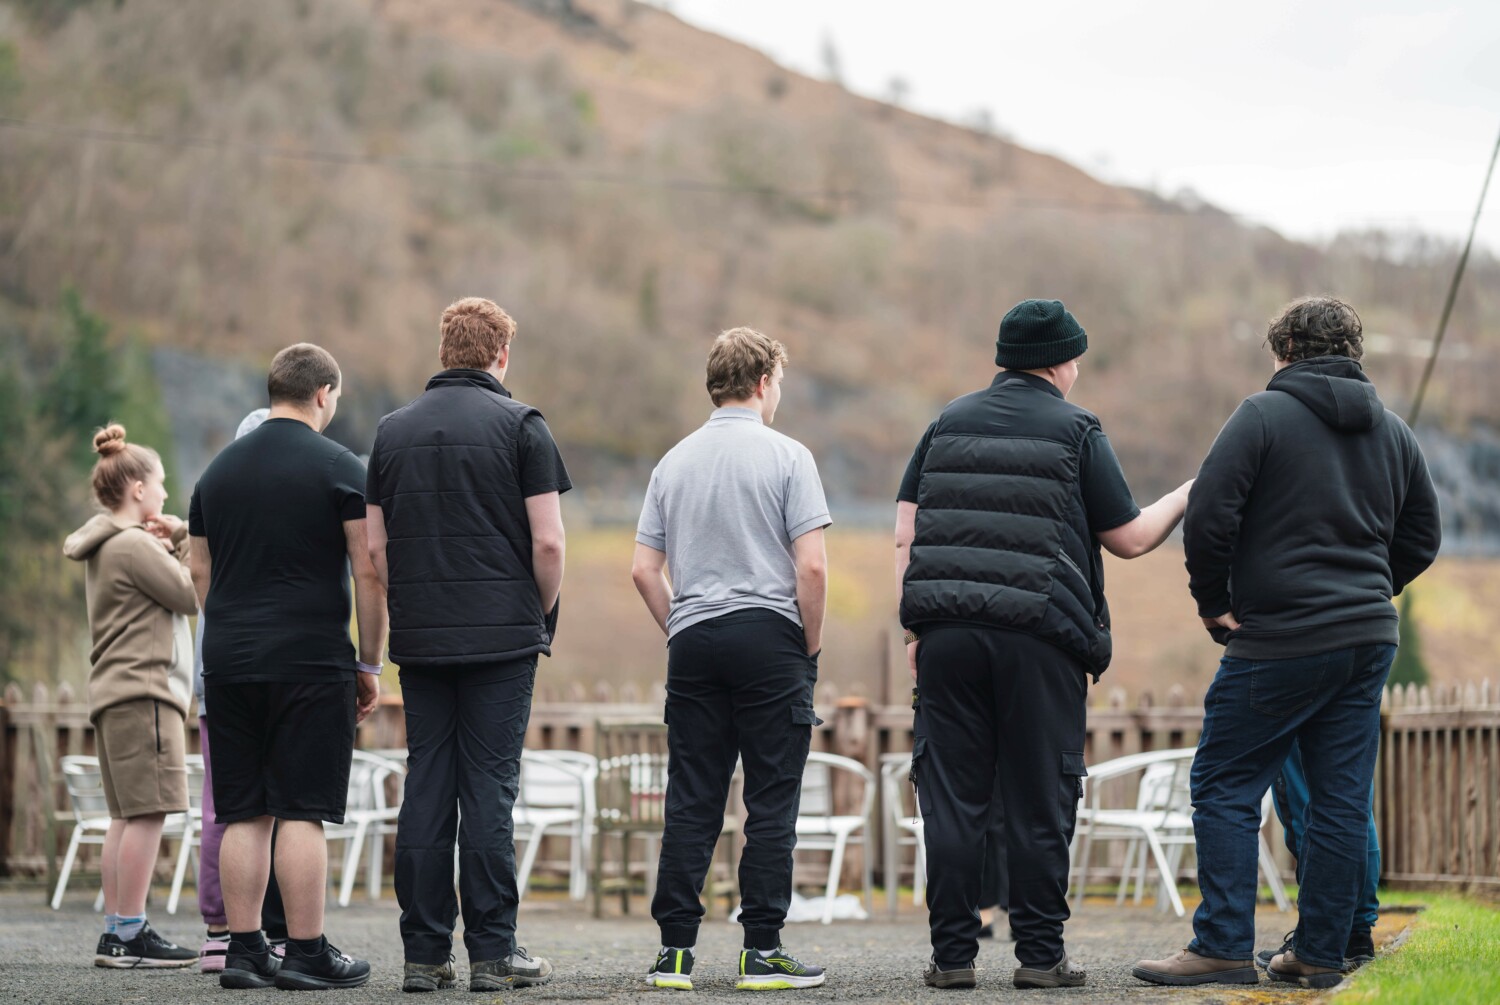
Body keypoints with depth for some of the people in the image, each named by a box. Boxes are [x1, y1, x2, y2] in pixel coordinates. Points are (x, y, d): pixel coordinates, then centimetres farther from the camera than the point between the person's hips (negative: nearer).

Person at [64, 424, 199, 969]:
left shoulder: (108, 545, 20)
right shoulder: (134, 545, -11)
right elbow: (194, 596, -9)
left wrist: (177, 541, 4)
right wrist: (182, 543, 3)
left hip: (115, 696, 11)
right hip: (141, 690, -11)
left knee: (127, 816, 8)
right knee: (148, 812, -12)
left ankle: (116, 933, 7)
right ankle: (128, 933, -15)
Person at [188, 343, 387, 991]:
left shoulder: (219, 469, 13)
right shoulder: (339, 468, -3)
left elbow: (200, 571, 17)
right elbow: (370, 574, -6)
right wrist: (370, 664, 1)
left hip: (227, 664, 5)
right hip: (311, 663, -5)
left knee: (242, 813, 7)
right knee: (301, 811, -4)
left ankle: (243, 950, 7)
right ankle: (306, 954, -4)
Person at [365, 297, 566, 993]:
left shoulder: (393, 430, 9)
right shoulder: (520, 425, -4)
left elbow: (375, 548, 7)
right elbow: (547, 542, -8)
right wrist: (543, 615, 6)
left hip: (419, 639, 4)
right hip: (502, 635, -4)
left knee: (426, 788, 5)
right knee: (489, 787, -2)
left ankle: (424, 954, 6)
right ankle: (492, 953, -2)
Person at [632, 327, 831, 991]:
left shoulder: (675, 462, 10)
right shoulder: (785, 457, -5)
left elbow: (643, 570, 8)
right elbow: (811, 567, -11)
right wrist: (811, 647, 0)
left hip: (693, 640, 5)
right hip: (768, 635, -4)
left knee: (691, 804, 5)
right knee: (771, 804, 0)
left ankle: (675, 951, 3)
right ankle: (762, 950, -1)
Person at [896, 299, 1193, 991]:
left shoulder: (948, 423, 14)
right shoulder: (1075, 430, 3)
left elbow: (905, 534, 9)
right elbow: (1130, 539, 6)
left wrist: (914, 626, 11)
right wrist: (1184, 498, 23)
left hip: (947, 632, 3)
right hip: (1039, 638, -3)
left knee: (952, 797, 4)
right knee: (1038, 803, 3)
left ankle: (952, 954, 3)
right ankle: (1039, 954, 4)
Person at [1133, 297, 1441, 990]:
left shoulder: (1264, 416, -6)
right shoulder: (1393, 432, 13)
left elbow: (1208, 517, -14)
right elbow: (1421, 538, 18)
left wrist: (1213, 603, -3)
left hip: (1281, 641, -6)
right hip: (1370, 640, 6)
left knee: (1225, 789, -1)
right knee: (1342, 800, 7)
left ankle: (1223, 947, -7)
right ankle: (1320, 954, 9)